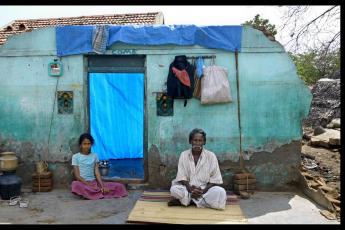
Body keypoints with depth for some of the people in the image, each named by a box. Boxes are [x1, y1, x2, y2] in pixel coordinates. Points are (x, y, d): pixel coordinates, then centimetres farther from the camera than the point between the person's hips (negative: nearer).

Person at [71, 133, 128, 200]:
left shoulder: (94, 156, 11)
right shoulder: (75, 157, 2)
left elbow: (97, 172, 2)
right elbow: (77, 175, -4)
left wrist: (102, 186, -13)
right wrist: (89, 185, -17)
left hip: (94, 182, 3)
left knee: (120, 186, -13)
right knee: (76, 185, -42)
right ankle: (101, 193, -32)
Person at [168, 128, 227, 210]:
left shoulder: (211, 156, -4)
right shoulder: (184, 155, 0)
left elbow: (215, 180, -4)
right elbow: (182, 177, -4)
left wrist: (203, 190, -19)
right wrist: (190, 189, -21)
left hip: (205, 189, 0)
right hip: (188, 189, 0)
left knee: (220, 192, -30)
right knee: (174, 189, -29)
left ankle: (186, 200, -20)